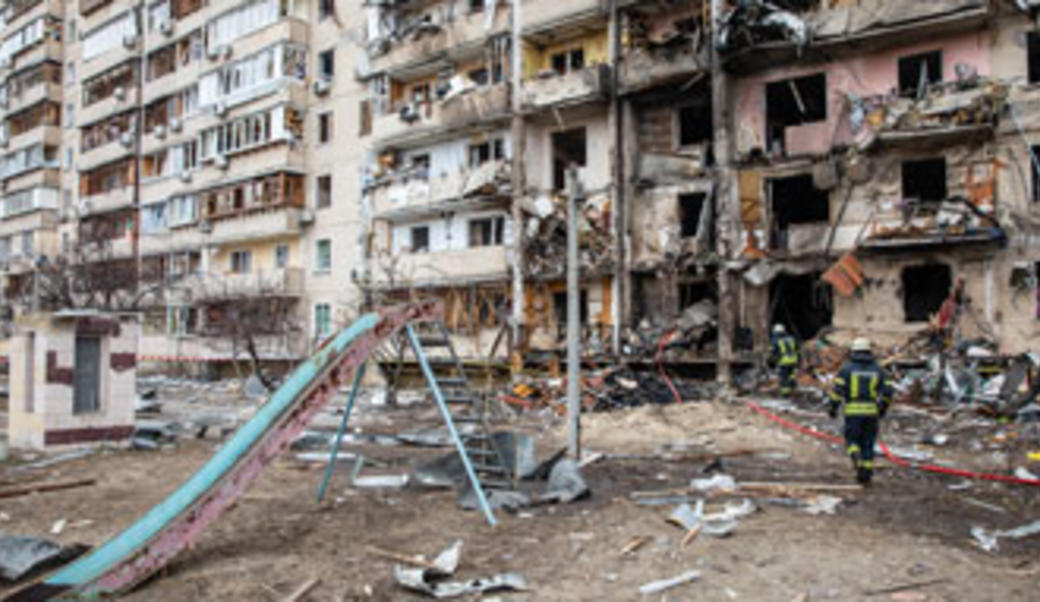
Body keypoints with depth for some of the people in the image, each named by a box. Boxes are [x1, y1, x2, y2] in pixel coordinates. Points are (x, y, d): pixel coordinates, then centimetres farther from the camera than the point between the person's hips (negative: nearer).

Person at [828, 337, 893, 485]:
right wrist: (884, 408, 17)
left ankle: (857, 459, -22)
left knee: (852, 441, 8)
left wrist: (833, 408, -1)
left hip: (853, 411, -2)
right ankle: (866, 474, 12)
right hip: (871, 412, 2)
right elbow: (887, 391, 2)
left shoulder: (847, 368, 1)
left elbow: (837, 389, -9)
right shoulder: (877, 369, 8)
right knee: (867, 444, 13)